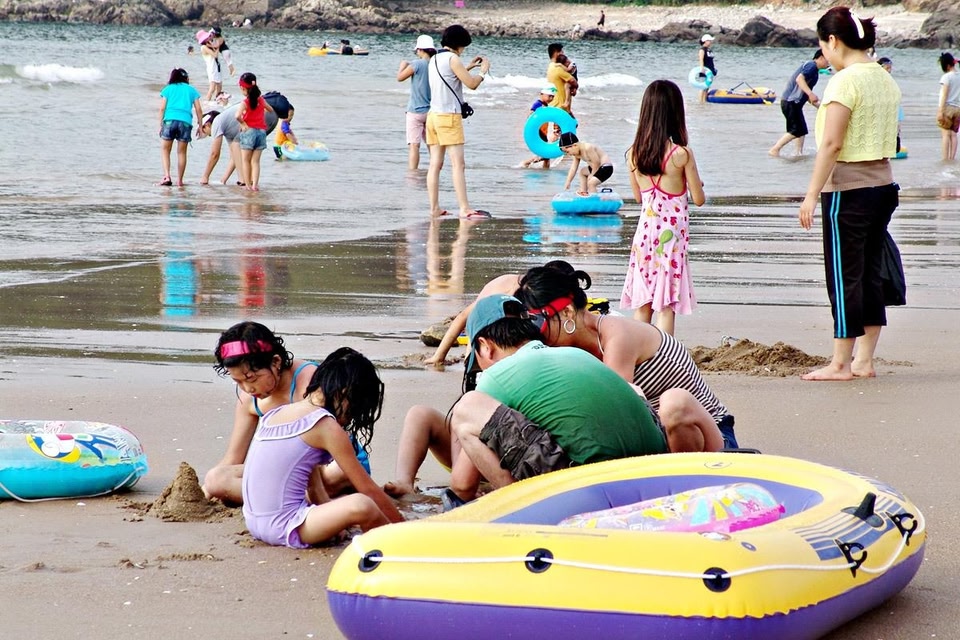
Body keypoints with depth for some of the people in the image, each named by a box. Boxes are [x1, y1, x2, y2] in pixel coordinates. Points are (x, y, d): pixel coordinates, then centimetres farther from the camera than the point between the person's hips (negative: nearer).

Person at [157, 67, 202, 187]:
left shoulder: (168, 89, 17)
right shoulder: (191, 90, 19)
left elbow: (162, 108, 8)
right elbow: (198, 110, 13)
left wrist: (160, 125, 11)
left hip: (170, 120, -1)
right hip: (186, 122, 1)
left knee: (165, 150, 7)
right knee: (181, 152, 10)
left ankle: (167, 176, -10)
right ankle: (179, 180, 9)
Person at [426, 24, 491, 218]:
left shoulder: (434, 60, 15)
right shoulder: (452, 59, -10)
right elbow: (471, 83, -10)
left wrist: (468, 68, 28)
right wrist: (483, 71, 7)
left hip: (433, 114, 9)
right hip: (449, 116, -9)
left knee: (435, 164, 6)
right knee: (458, 164, -11)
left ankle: (434, 208, 4)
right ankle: (464, 208, -15)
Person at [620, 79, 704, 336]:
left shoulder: (633, 153, -1)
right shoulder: (682, 154, -15)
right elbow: (698, 199, -7)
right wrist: (697, 183, 14)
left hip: (645, 231, 4)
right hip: (672, 234, -4)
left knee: (642, 304, 11)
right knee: (666, 305, 0)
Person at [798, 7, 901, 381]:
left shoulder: (844, 82, -15)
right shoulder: (885, 80, 10)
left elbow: (831, 144, -19)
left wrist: (812, 194, -16)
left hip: (848, 189, -8)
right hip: (883, 183, 8)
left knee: (844, 277, -2)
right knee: (870, 274, 12)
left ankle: (841, 364, 2)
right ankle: (864, 361, 16)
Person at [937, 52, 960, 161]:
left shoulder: (946, 77, -10)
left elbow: (944, 95, -13)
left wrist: (941, 111, -14)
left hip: (947, 107, -6)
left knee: (945, 134, -6)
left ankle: (945, 159, -10)